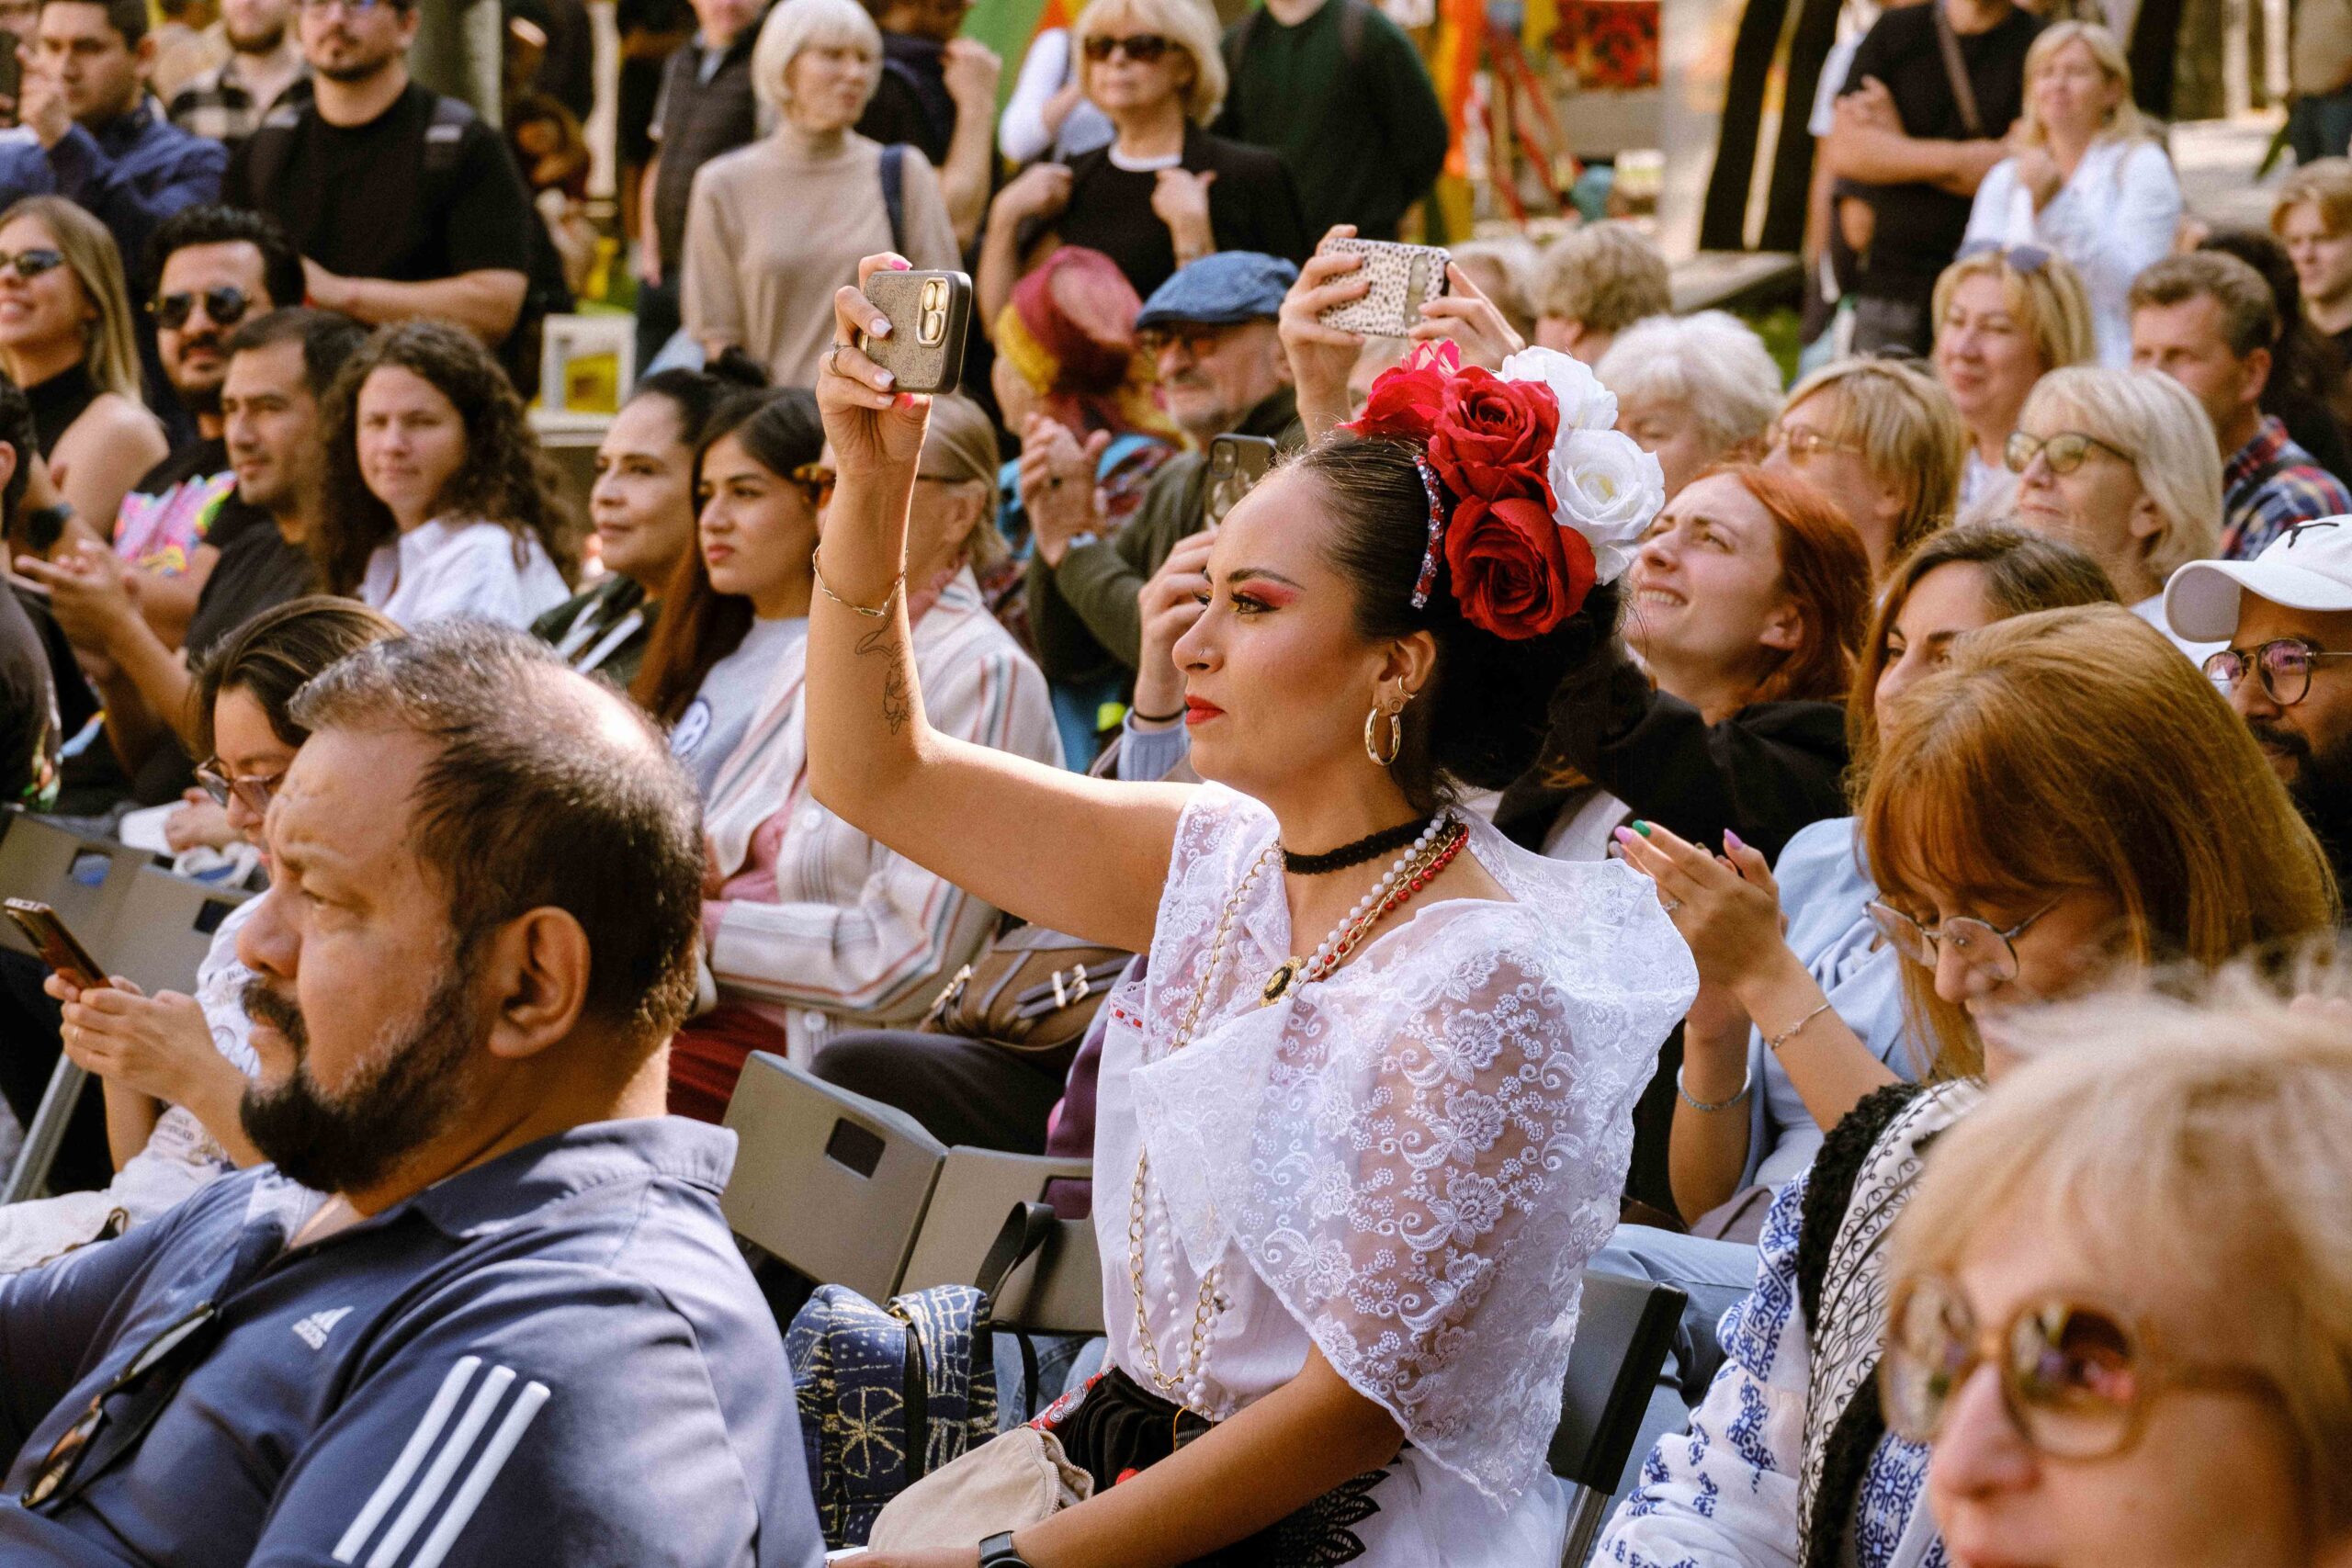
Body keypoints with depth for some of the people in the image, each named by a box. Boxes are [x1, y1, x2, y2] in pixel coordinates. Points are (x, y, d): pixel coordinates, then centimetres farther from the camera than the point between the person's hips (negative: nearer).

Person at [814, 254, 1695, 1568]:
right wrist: (874, 483, -4)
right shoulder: (1225, 858, 3)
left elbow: (1364, 1397, -19)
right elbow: (880, 770, 10)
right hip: (1129, 1448, 7)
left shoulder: (1484, 982, -19)